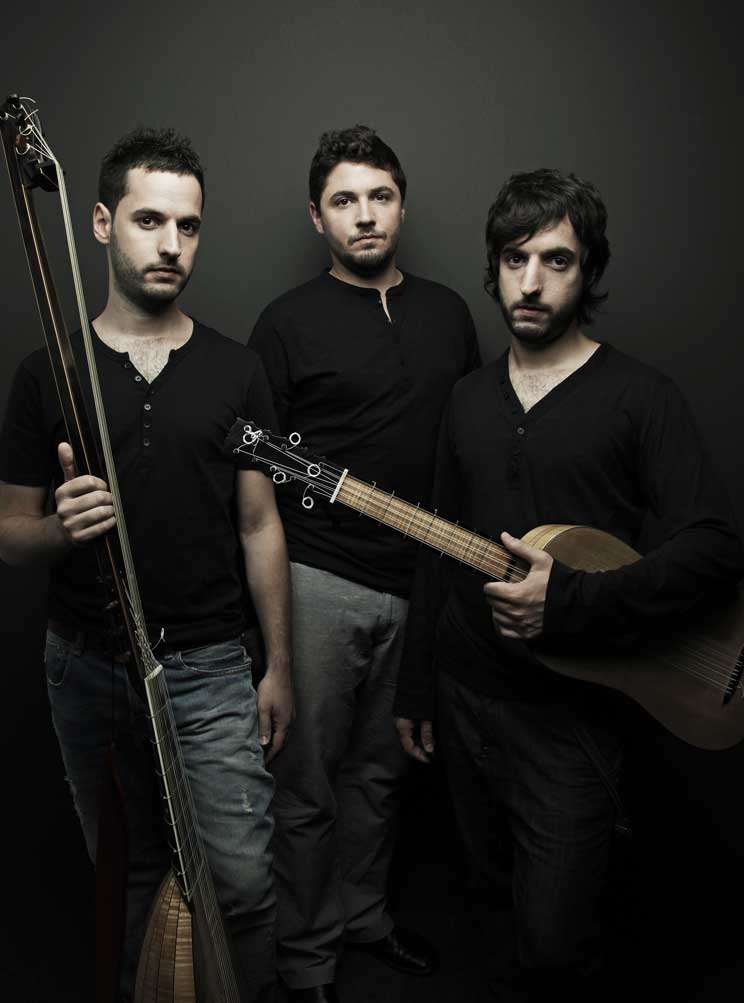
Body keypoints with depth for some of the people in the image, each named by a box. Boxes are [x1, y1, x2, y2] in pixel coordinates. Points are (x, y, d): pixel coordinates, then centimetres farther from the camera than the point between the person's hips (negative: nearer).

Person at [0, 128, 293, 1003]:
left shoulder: (235, 370, 1)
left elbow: (260, 524, 3)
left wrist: (278, 667, 1)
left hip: (210, 667, 0)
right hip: (88, 669, 1)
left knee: (243, 879, 0)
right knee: (126, 877, 17)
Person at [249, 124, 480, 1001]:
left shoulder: (447, 312, 11)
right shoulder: (289, 322, -3)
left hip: (422, 582, 4)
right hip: (319, 582, -4)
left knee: (378, 769, 18)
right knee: (309, 786, 6)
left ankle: (361, 914, 39)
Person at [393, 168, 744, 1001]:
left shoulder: (639, 397, -9)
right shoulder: (469, 400, 8)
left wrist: (574, 602, -26)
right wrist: (415, 688, 13)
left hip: (570, 709, -5)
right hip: (464, 691, 6)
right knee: (494, 871, 23)